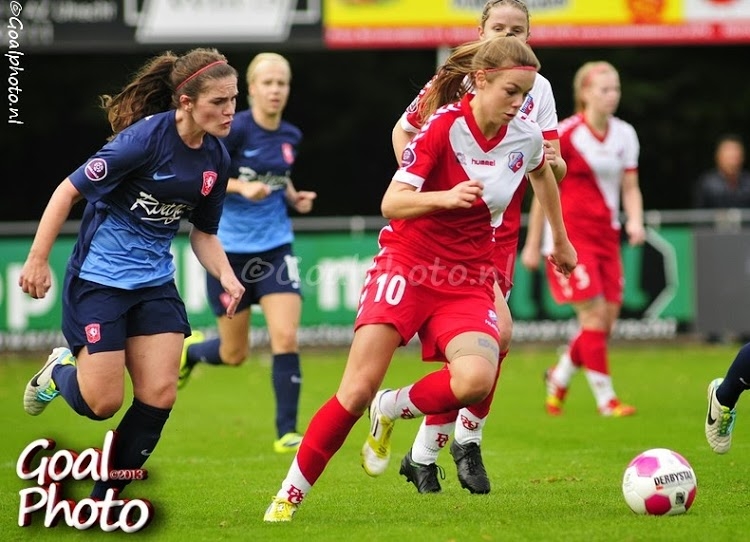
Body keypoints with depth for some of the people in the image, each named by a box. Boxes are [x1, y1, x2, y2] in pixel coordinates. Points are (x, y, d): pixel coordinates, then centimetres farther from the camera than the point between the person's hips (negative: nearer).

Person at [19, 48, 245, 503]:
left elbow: (204, 233, 13)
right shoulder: (147, 137, -22)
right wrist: (38, 260, -15)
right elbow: (69, 191, -15)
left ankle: (104, 501, 11)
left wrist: (226, 276, -6)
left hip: (155, 284, 6)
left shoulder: (216, 158, 0)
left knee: (159, 396, -5)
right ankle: (61, 371, 29)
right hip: (98, 278, -6)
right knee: (103, 403, -8)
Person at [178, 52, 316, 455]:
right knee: (234, 354, 7)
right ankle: (188, 350, 42)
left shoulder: (290, 136, 3)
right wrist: (242, 186, -24)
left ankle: (287, 432, -5)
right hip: (230, 249, -4)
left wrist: (294, 197, 2)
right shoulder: (234, 130, -15)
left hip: (275, 247, 4)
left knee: (285, 338, -12)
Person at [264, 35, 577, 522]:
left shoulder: (527, 138, -1)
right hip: (407, 264, -3)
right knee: (358, 390, -13)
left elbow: (542, 174, 25)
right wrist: (446, 197, -35)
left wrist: (561, 241, 36)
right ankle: (290, 495, 3)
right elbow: (392, 203, -17)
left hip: (468, 283, 3)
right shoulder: (445, 125, -14)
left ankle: (392, 410, 3)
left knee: (476, 379, -27)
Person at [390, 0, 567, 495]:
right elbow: (404, 132, 6)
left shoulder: (538, 89, 4)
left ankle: (423, 455, 17)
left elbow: (557, 171, 3)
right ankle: (468, 439, 0)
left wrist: (552, 162, -20)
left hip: (501, 231, 4)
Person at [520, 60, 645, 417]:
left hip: (606, 237, 6)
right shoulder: (565, 134, -10)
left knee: (608, 318, 3)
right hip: (570, 236, -6)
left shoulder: (625, 135, 7)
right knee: (594, 314, -12)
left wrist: (635, 220, -10)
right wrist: (533, 245, -2)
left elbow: (630, 187, 11)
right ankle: (605, 398, -5)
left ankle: (559, 378, 25)